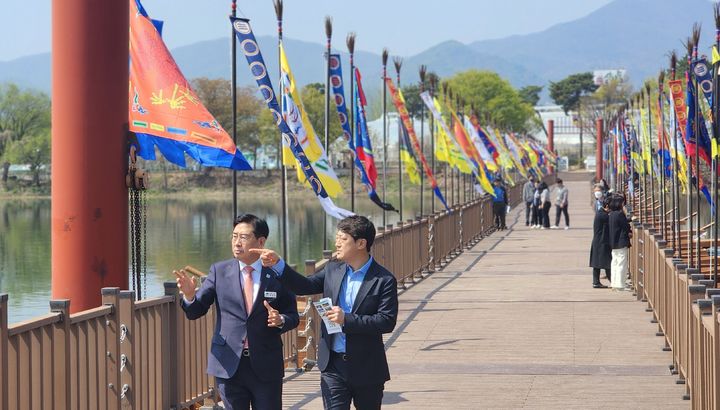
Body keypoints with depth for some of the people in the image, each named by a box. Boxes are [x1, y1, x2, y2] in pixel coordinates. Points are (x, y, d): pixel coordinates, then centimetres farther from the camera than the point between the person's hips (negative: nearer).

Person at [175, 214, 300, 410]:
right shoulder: (219, 271, 2)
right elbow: (195, 312, 0)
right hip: (229, 364, 1)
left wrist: (281, 320, -17)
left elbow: (293, 317, 5)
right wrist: (189, 295, -21)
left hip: (266, 365, -1)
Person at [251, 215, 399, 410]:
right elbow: (305, 286, 10)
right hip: (333, 366, 4)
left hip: (367, 369, -3)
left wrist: (347, 319, -24)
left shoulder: (384, 280, -11)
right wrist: (277, 264, -3)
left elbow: (387, 321, -17)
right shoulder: (333, 270, 5)